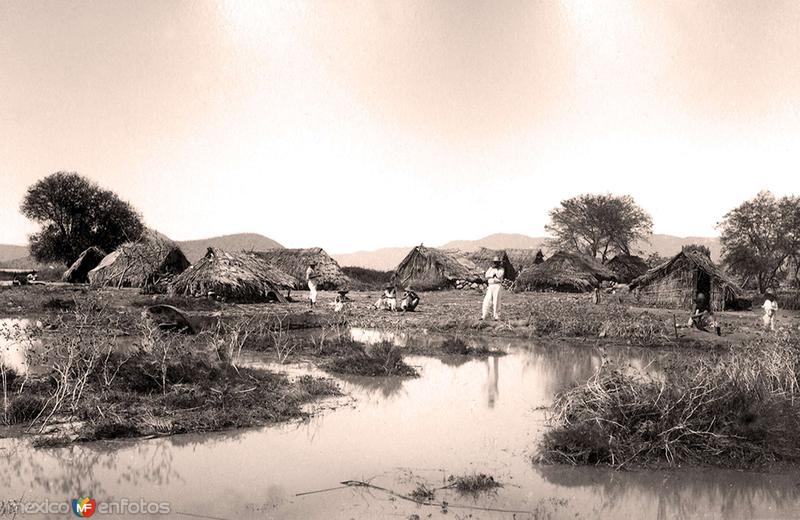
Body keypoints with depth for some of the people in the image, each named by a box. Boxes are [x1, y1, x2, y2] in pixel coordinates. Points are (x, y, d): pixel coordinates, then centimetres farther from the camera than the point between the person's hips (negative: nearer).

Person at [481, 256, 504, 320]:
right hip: (490, 286, 4)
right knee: (487, 301, -3)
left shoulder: (501, 269, 5)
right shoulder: (490, 269, 17)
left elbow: (499, 276, -14)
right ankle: (483, 316, -3)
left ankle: (496, 316, -3)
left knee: (496, 301, -8)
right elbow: (487, 276, 1)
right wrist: (493, 275, -14)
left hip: (497, 286, -4)